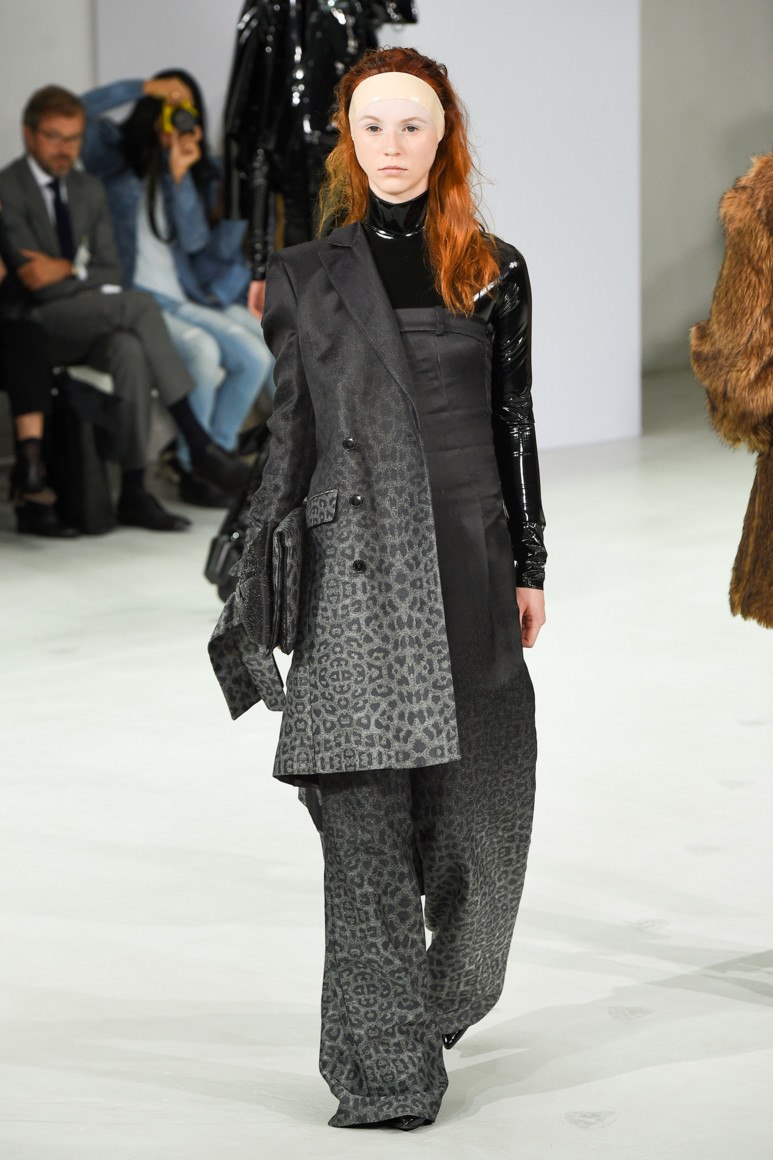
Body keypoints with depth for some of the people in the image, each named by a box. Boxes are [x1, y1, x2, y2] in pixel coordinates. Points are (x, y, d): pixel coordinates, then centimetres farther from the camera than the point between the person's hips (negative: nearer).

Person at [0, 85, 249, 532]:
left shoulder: (89, 190, 16)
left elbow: (110, 273, 11)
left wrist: (65, 270, -6)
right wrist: (83, 270, -15)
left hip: (89, 326, 6)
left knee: (131, 351, -33)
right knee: (139, 304, -30)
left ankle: (135, 491, -34)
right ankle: (197, 440, -30)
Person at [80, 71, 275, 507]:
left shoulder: (197, 174, 16)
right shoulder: (115, 158, 6)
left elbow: (195, 240, 0)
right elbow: (82, 112, -13)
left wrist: (179, 174, -9)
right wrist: (146, 88, -10)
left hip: (184, 299, 5)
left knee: (253, 356, -17)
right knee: (202, 350, -30)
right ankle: (194, 470, -17)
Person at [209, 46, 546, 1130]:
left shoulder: (494, 271, 9)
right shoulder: (306, 277, 7)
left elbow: (515, 424, 11)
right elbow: (290, 434, 8)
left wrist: (529, 566, 9)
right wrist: (251, 577, 3)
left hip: (469, 553, 2)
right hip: (355, 563, -1)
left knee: (480, 795, 5)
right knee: (368, 818, -5)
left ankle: (441, 997, 31)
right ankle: (384, 1075, -1)